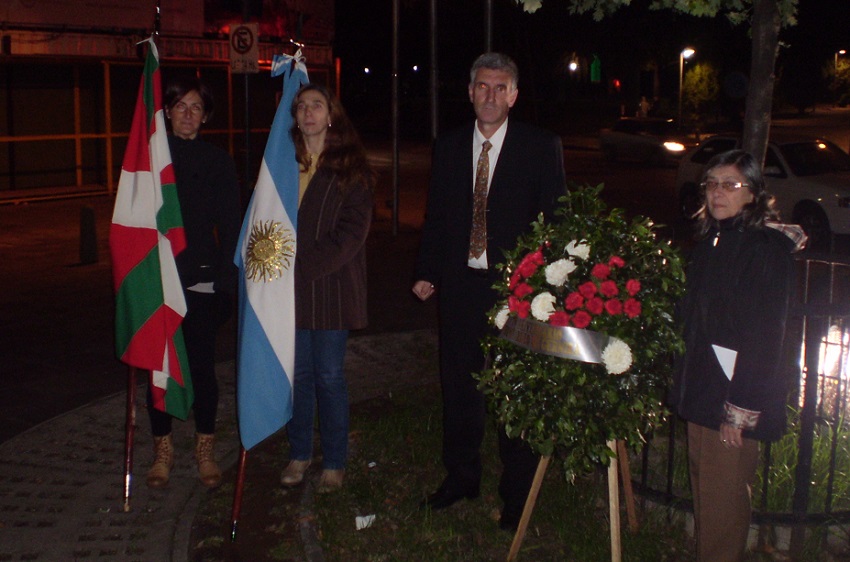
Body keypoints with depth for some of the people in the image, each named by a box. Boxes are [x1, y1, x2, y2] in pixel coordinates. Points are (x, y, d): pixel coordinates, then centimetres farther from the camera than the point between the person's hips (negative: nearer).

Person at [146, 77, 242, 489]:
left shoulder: (218, 162, 4)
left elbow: (230, 225, 3)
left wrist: (227, 280, -3)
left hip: (202, 280, -1)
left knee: (202, 366, 2)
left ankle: (205, 449, 18)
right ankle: (162, 449, 19)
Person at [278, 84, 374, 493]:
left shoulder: (350, 169, -2)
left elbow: (350, 233, -9)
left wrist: (302, 264, -16)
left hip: (331, 286, -3)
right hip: (288, 287, 4)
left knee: (329, 376, 2)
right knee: (297, 374, 9)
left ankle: (334, 463, 16)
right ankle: (299, 454, 24)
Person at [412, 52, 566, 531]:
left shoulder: (542, 147, -3)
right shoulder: (449, 147, 8)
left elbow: (556, 219, -3)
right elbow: (436, 216, 12)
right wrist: (427, 273, 3)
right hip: (461, 285, 4)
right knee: (459, 384, 13)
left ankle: (518, 492, 20)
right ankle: (462, 477, 32)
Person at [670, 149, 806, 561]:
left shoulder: (768, 247, -13)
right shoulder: (709, 242, 12)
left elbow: (764, 334, -16)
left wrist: (740, 410, -18)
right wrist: (684, 385, 11)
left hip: (736, 394, -7)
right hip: (700, 390, 7)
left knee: (723, 496, 1)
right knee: (703, 492, 15)